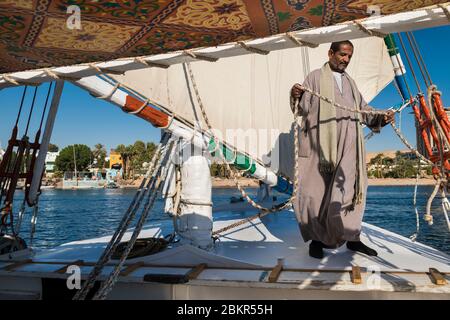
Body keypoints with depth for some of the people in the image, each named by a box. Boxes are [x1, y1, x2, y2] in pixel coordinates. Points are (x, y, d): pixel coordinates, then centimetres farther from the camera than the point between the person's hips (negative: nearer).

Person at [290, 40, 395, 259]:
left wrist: (382, 117, -3)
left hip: (347, 148, 5)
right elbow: (303, 108, -5)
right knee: (318, 192, -3)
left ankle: (352, 238, 14)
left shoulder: (350, 82, 22)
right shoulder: (315, 78, 6)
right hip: (321, 146, -4)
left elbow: (363, 110, 16)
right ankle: (317, 239, 9)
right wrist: (297, 97, -28)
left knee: (349, 190, 3)